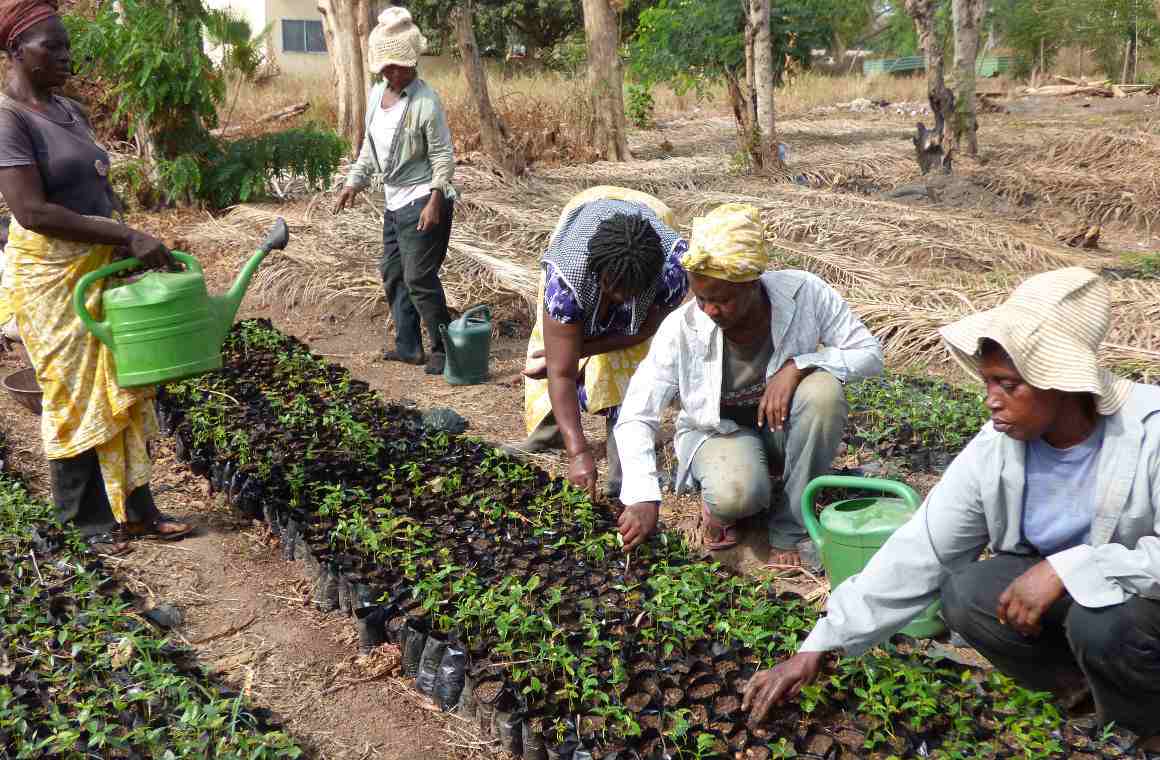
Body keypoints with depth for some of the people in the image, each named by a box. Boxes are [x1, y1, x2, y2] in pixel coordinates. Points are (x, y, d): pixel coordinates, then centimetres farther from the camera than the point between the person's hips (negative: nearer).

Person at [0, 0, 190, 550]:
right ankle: (86, 523, 17)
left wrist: (134, 244, 6)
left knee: (122, 388, 11)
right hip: (52, 276, -8)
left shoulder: (69, 110, 11)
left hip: (102, 268, 8)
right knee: (77, 398, 2)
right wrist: (128, 236, -23)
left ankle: (134, 508, 21)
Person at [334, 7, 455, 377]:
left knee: (419, 277, -9)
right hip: (394, 201, 9)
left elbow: (443, 156, -15)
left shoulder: (425, 101, -16)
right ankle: (408, 345, 23)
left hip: (423, 200, -9)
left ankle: (445, 349, 2)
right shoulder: (376, 94, 8)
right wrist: (354, 183, 12)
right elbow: (370, 147, 19)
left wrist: (435, 201, -22)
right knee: (392, 272, 13)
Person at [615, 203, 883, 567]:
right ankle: (717, 498, 5)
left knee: (823, 390, -32)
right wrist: (644, 497, -32)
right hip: (720, 430, -2)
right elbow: (636, 416, -20)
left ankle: (791, 529, -15)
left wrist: (797, 366, -32)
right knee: (736, 496, -36)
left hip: (784, 424, 3)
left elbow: (869, 353, -15)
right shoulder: (682, 329, -24)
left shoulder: (805, 294, -23)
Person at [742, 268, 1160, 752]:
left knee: (1101, 620, -34)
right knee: (966, 595, -21)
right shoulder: (994, 450, -15)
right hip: (1061, 588, 4)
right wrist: (818, 647, -20)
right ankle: (1083, 676, 3)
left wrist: (1067, 569, -38)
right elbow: (917, 554, -16)